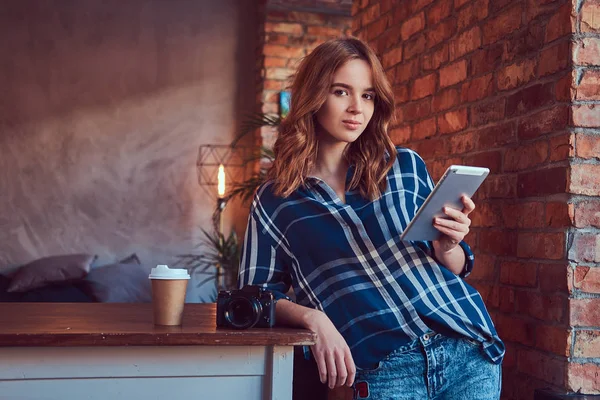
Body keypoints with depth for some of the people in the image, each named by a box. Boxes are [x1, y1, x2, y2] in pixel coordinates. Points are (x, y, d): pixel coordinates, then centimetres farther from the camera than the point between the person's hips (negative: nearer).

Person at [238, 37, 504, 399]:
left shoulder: (406, 166, 8)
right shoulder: (274, 202, 4)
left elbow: (456, 269, 13)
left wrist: (446, 247, -10)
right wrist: (313, 318, -15)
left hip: (466, 349, 2)